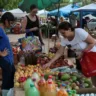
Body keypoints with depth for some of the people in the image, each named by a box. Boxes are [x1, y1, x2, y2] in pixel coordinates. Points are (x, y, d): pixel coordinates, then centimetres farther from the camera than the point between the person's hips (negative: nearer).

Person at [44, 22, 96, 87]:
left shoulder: (79, 32, -27)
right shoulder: (64, 39, -10)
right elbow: (59, 53, -7)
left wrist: (82, 53, -22)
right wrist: (50, 63, -15)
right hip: (81, 57, 6)